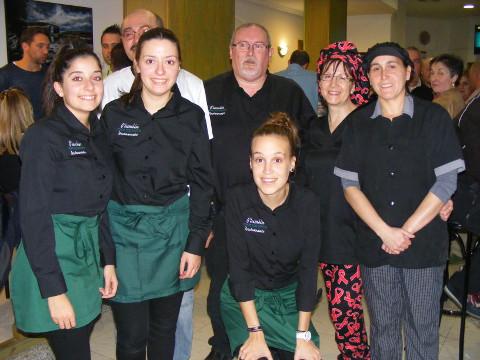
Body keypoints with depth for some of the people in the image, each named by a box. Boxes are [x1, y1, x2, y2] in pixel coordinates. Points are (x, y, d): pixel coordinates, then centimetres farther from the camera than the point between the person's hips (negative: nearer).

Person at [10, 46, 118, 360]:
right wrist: (54, 291, -18)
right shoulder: (43, 137, -13)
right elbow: (33, 216, -16)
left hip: (89, 259, 7)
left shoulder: (96, 135, 9)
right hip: (53, 260, -7)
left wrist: (108, 261, 9)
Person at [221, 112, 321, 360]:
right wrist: (255, 331, -21)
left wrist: (303, 335, -15)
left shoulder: (307, 203, -15)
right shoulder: (237, 198, -18)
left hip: (290, 295, 2)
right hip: (245, 298, -1)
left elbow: (308, 269, -13)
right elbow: (239, 266, -18)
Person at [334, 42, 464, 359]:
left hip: (424, 242, -1)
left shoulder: (434, 117, -1)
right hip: (374, 244, 2)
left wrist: (406, 231, -11)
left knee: (423, 328, 9)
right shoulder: (358, 123, 5)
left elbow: (446, 182, -6)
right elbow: (350, 184, 0)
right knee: (382, 327, 13)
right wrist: (385, 232, -11)